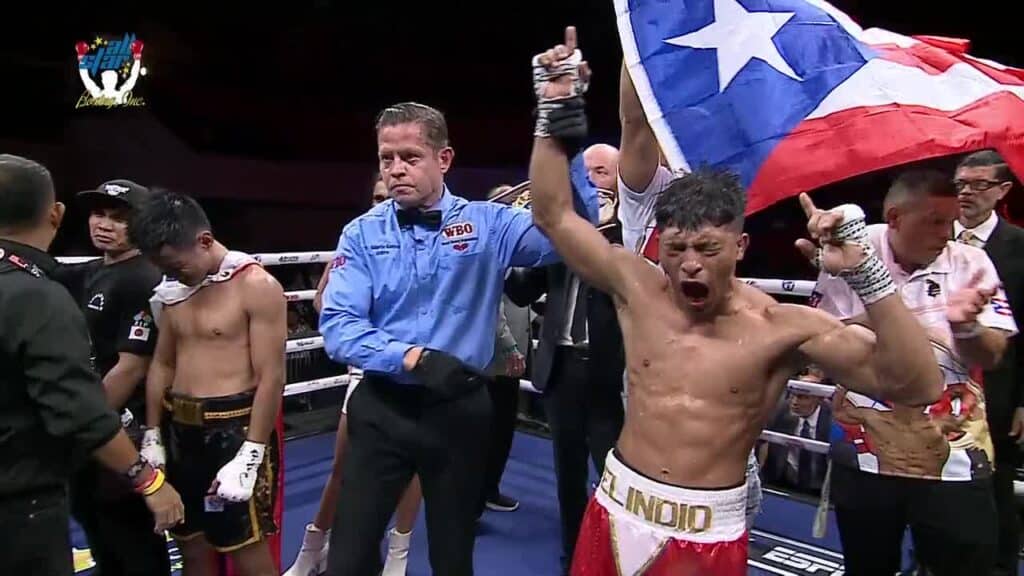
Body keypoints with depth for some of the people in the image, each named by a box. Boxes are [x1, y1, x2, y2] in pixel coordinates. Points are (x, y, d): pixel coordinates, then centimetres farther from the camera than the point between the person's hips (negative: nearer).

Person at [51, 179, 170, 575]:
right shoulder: (87, 274, 9)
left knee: (132, 537, 5)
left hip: (122, 431, -9)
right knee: (96, 529, 24)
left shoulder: (143, 283, -19)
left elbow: (132, 367, -22)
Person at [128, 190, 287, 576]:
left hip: (234, 429, -7)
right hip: (179, 429, 7)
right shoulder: (174, 291, 8)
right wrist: (152, 436, 12)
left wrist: (250, 454, -18)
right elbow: (162, 365, 15)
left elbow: (271, 376, -16)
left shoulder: (256, 286, -14)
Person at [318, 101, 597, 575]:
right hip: (381, 407, 1)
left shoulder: (487, 224, -5)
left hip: (459, 409, 0)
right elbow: (338, 324, -11)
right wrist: (414, 357, -25)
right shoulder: (362, 233, -2)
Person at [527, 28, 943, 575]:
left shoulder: (784, 326, -15)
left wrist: (865, 273, -32)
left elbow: (917, 386, -21)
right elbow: (553, 215, -4)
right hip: (616, 510, 3)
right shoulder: (638, 288, -7)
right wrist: (554, 110, -11)